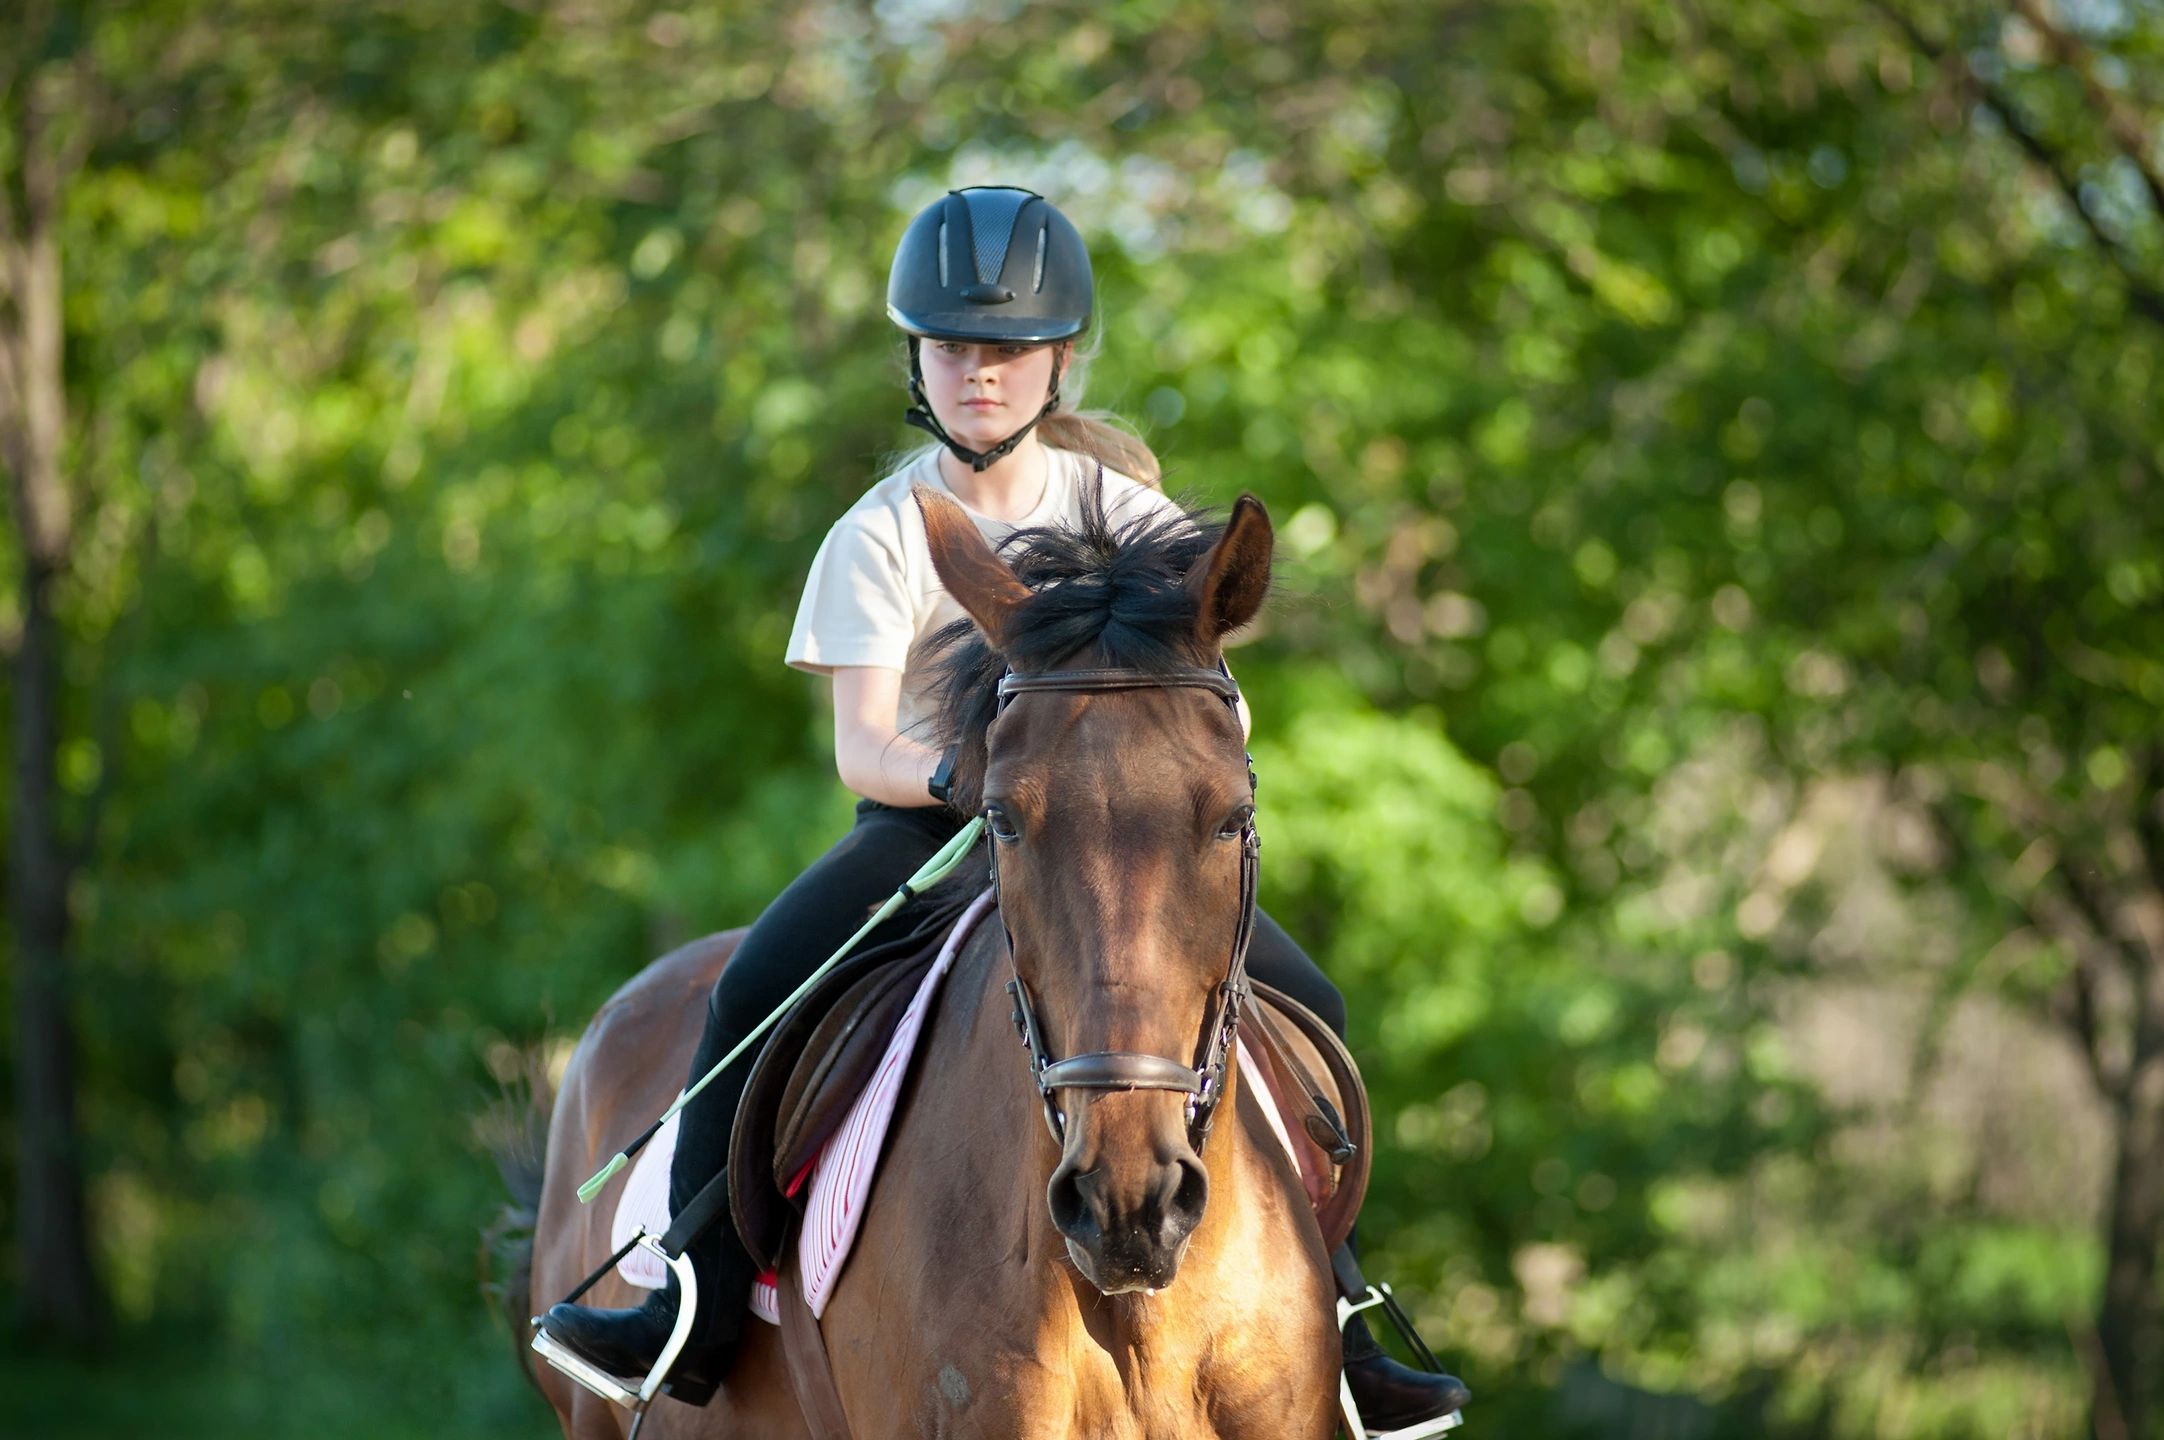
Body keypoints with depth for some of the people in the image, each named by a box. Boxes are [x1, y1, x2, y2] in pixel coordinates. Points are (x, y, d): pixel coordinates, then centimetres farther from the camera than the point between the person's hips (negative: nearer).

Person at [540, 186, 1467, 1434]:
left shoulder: (1125, 512, 3)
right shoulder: (882, 535, -3)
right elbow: (862, 747, -11)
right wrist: (960, 774, -32)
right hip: (929, 821, -2)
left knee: (1304, 1007, -11)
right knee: (755, 993, -26)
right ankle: (696, 1318, -18)